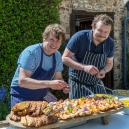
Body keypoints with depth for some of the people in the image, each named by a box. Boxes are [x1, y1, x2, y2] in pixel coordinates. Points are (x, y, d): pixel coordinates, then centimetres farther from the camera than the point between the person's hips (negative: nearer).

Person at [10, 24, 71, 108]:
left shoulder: (57, 56, -3)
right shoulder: (31, 53, -22)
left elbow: (58, 78, 8)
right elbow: (22, 81, -30)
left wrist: (63, 85, -15)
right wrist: (49, 83, -39)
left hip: (41, 98, 6)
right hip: (22, 98, -6)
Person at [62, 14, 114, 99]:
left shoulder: (110, 43, -5)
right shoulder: (79, 37, -18)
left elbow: (109, 63, 9)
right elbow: (65, 58, -16)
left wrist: (104, 70, -14)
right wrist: (84, 67, -28)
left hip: (97, 85, 4)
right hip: (78, 84, -4)